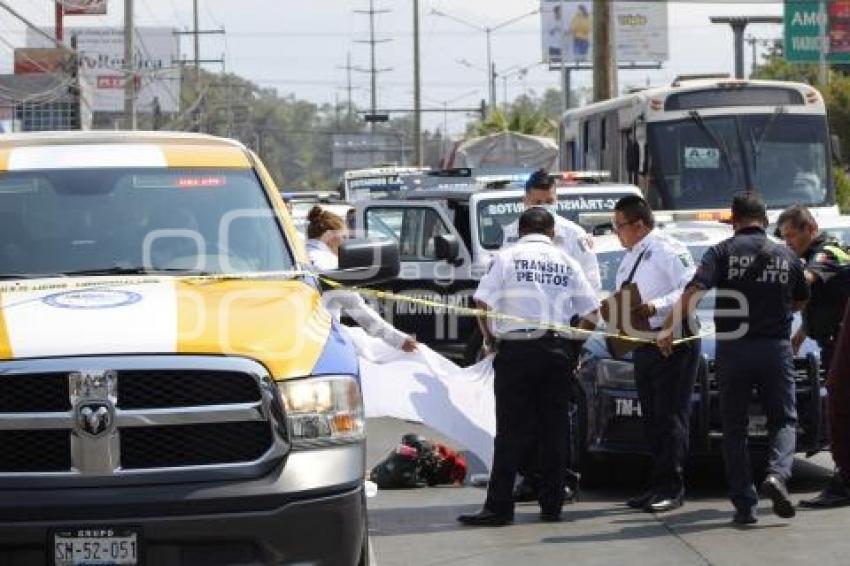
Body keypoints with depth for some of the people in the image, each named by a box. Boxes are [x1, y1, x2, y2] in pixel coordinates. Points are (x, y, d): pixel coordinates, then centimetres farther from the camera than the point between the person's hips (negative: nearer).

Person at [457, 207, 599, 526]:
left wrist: (490, 337, 7)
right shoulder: (566, 262, 9)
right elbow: (590, 313, 6)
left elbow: (482, 302, -7)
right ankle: (552, 505, 10)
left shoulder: (507, 258, 1)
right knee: (555, 428, 8)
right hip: (557, 350, 2)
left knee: (512, 430, -2)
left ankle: (499, 506, -5)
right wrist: (574, 341, 18)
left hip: (517, 349, -2)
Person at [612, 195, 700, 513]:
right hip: (643, 344, 9)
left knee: (671, 416, -10)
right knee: (651, 417, 10)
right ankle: (659, 486, 14)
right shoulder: (629, 259, 21)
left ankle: (671, 489, -10)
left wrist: (655, 307, -24)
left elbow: (692, 289, -18)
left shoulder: (667, 250, -8)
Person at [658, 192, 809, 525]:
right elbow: (801, 301, 20)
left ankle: (744, 504, 5)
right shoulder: (786, 256, 6)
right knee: (783, 420, 11)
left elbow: (694, 291, -17)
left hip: (732, 348, -1)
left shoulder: (723, 252, -3)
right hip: (776, 347, 1)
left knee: (734, 428, 10)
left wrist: (668, 329, -16)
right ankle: (777, 473, -17)